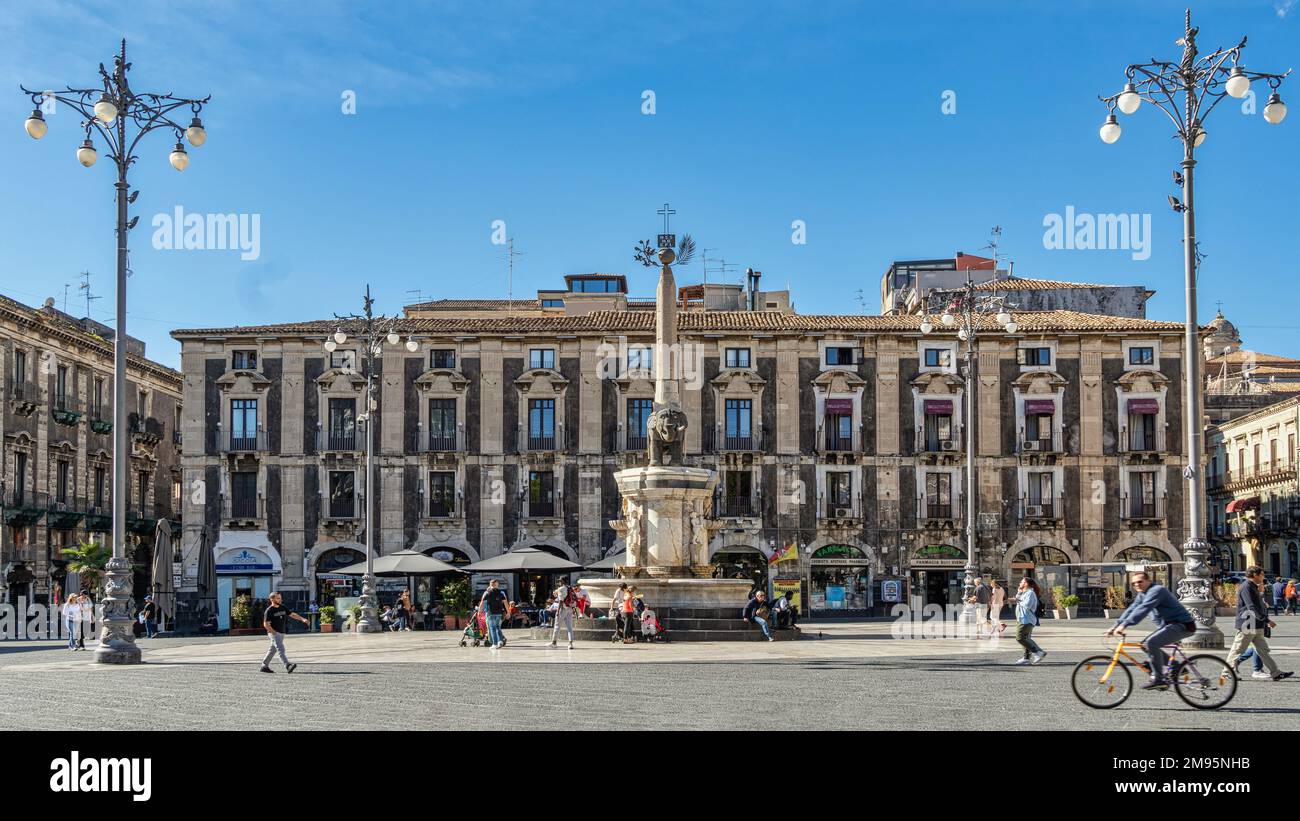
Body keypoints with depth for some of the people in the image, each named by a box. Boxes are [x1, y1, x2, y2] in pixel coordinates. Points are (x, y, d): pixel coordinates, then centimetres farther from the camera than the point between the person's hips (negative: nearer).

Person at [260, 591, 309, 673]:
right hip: (274, 633, -8)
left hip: (282, 633, 8)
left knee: (273, 650, 13)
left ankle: (264, 666, 23)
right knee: (281, 649, -18)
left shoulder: (283, 608, 11)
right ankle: (287, 665, -31)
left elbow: (292, 614, 12)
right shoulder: (269, 610, -10)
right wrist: (274, 633, -18)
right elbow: (266, 624, -12)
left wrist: (303, 619, -1)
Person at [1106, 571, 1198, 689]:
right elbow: (1131, 610, 8)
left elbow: (1143, 609, -30)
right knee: (1145, 644, 7)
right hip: (1168, 625, 10)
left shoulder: (1157, 590, -18)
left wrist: (1124, 625, -37)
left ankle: (1158, 679, -18)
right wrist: (1116, 626, -4)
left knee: (1151, 643, -24)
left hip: (1183, 625, -10)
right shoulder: (1142, 594, 13)